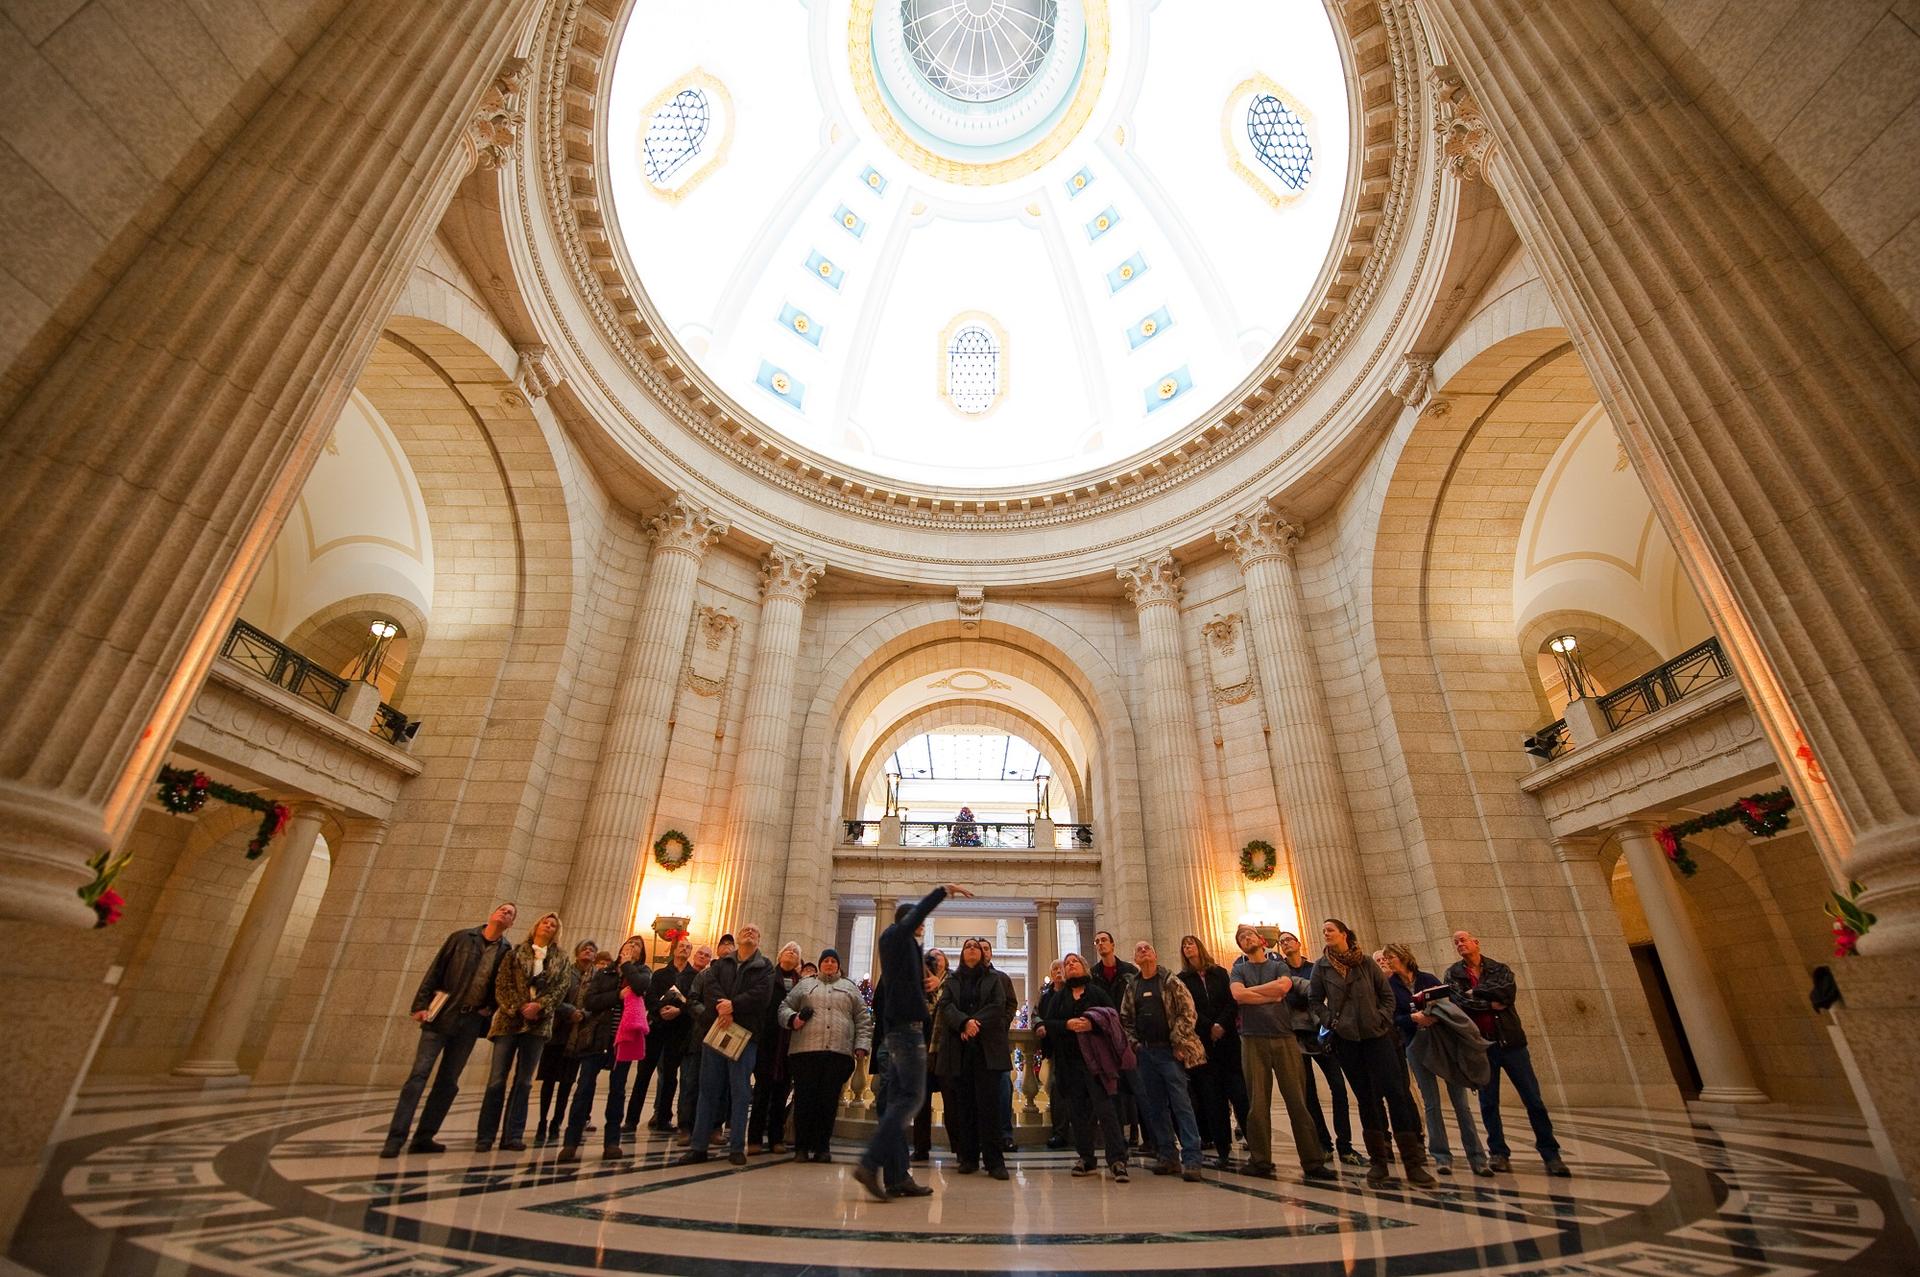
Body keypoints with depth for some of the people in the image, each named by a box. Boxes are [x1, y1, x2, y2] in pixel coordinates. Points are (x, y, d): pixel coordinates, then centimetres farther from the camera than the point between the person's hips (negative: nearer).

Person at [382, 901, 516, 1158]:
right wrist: (421, 1004, -7)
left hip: (471, 1023, 2)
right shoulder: (462, 937, 1)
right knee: (419, 1074, -6)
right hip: (441, 1015, -2)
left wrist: (490, 1010, -3)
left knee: (448, 1082, 6)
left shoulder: (507, 951, 5)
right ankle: (396, 1137, 0)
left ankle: (424, 1137, 15)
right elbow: (435, 971, 0)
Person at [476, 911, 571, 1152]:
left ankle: (513, 1135, 10)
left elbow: (560, 988, 2)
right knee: (497, 1079, -2)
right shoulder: (516, 952, 7)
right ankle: (485, 1136, 8)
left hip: (538, 1023, 2)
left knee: (524, 1081, 4)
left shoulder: (560, 961, 11)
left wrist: (538, 1005, -14)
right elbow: (503, 983, -2)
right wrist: (520, 1008, -12)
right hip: (510, 1019, -2)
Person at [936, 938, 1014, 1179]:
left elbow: (998, 1006, 0)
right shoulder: (952, 980, 15)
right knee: (963, 1103, 1)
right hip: (958, 1048, 2)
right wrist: (965, 1023, -17)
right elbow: (946, 1006, 0)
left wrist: (976, 1024, -12)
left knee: (988, 1102, -7)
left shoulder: (994, 978, 13)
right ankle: (967, 1157, 10)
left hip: (988, 1047, -1)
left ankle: (994, 1161, -4)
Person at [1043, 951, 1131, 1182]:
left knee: (1104, 1108, -11)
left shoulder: (1097, 992, 8)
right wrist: (1067, 1024, -12)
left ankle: (1117, 1160, -9)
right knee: (1077, 1111, 5)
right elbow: (1048, 1024, 6)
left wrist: (1093, 1024, -18)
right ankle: (1086, 1159, 15)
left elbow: (1115, 1016, -2)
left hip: (1094, 1057, -3)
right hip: (1069, 1061, 3)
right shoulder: (1059, 997, 15)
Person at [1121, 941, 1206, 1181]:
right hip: (1144, 1053, 5)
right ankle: (1167, 1157, 18)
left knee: (1181, 1103, -7)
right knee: (1155, 1107, 9)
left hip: (1169, 1051, -5)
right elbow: (1125, 1020, 14)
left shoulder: (1171, 982, -2)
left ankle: (1191, 1159, -3)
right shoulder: (1132, 987, 11)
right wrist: (1133, 1044, 3)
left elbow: (1187, 1012, -8)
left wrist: (1179, 1042, -12)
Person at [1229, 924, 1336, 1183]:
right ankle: (1260, 1162, 9)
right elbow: (1238, 994, -10)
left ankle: (1313, 1162, 6)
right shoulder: (1238, 970, 10)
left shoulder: (1279, 965, 11)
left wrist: (1251, 990, -5)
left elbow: (1284, 986, -11)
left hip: (1284, 1037, 1)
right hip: (1253, 1040, 0)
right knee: (1258, 1103, 0)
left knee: (1298, 1101, -1)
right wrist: (1271, 996, -7)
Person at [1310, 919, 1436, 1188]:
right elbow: (1316, 1002, 6)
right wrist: (1331, 1022, -8)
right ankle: (1379, 1161, 13)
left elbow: (1387, 995, 7)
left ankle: (1413, 1163, -1)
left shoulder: (1366, 962, 1)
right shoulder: (1321, 967, 2)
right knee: (1366, 1099, 4)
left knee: (1395, 1093, -6)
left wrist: (1383, 1019, -7)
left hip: (1377, 1035, 0)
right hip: (1346, 1040, 0)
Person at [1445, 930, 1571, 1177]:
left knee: (1533, 1100, 3)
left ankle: (1550, 1154, 15)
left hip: (1510, 1041, 0)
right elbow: (1461, 1001, -11)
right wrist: (1492, 1002, -10)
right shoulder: (1453, 974, 4)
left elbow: (1509, 993, -13)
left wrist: (1476, 992, -10)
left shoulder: (1500, 969, 6)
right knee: (1488, 1103, 5)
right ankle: (1498, 1152, 15)